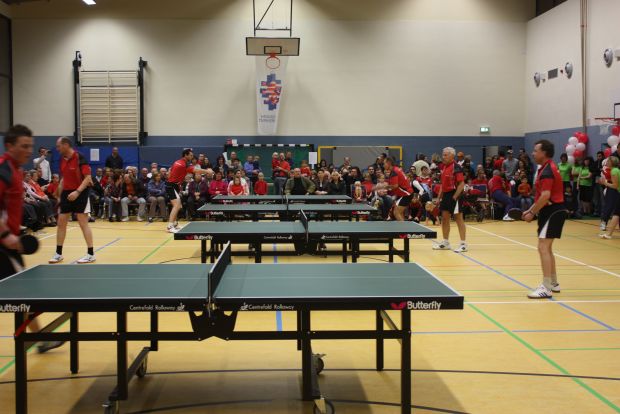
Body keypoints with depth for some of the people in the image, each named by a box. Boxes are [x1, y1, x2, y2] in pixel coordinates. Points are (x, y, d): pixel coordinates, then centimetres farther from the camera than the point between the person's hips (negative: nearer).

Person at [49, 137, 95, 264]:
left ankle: (91, 254, 0)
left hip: (80, 193, -7)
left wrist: (77, 191, -28)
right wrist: (60, 193, 15)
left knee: (83, 223, -6)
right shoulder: (62, 159, 8)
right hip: (66, 193, 7)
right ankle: (58, 254, 17)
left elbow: (88, 178, -18)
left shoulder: (80, 158, -15)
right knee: (61, 223, 7)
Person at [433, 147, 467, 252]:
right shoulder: (444, 167, 12)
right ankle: (445, 242, 22)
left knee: (458, 219, -5)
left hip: (454, 196, -9)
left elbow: (461, 184, -17)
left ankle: (463, 244, -1)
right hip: (446, 195, 9)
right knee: (445, 218, 12)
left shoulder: (456, 168, -13)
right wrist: (440, 197, 15)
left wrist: (454, 197, -21)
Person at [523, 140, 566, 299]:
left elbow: (545, 196, -25)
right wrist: (531, 210, 14)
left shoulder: (547, 171, -17)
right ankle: (553, 283, 26)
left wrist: (532, 213, -17)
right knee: (546, 248, 17)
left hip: (553, 212, -11)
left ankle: (546, 288, -11)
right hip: (550, 211, 11)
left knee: (543, 247, -12)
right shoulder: (546, 168, 15)